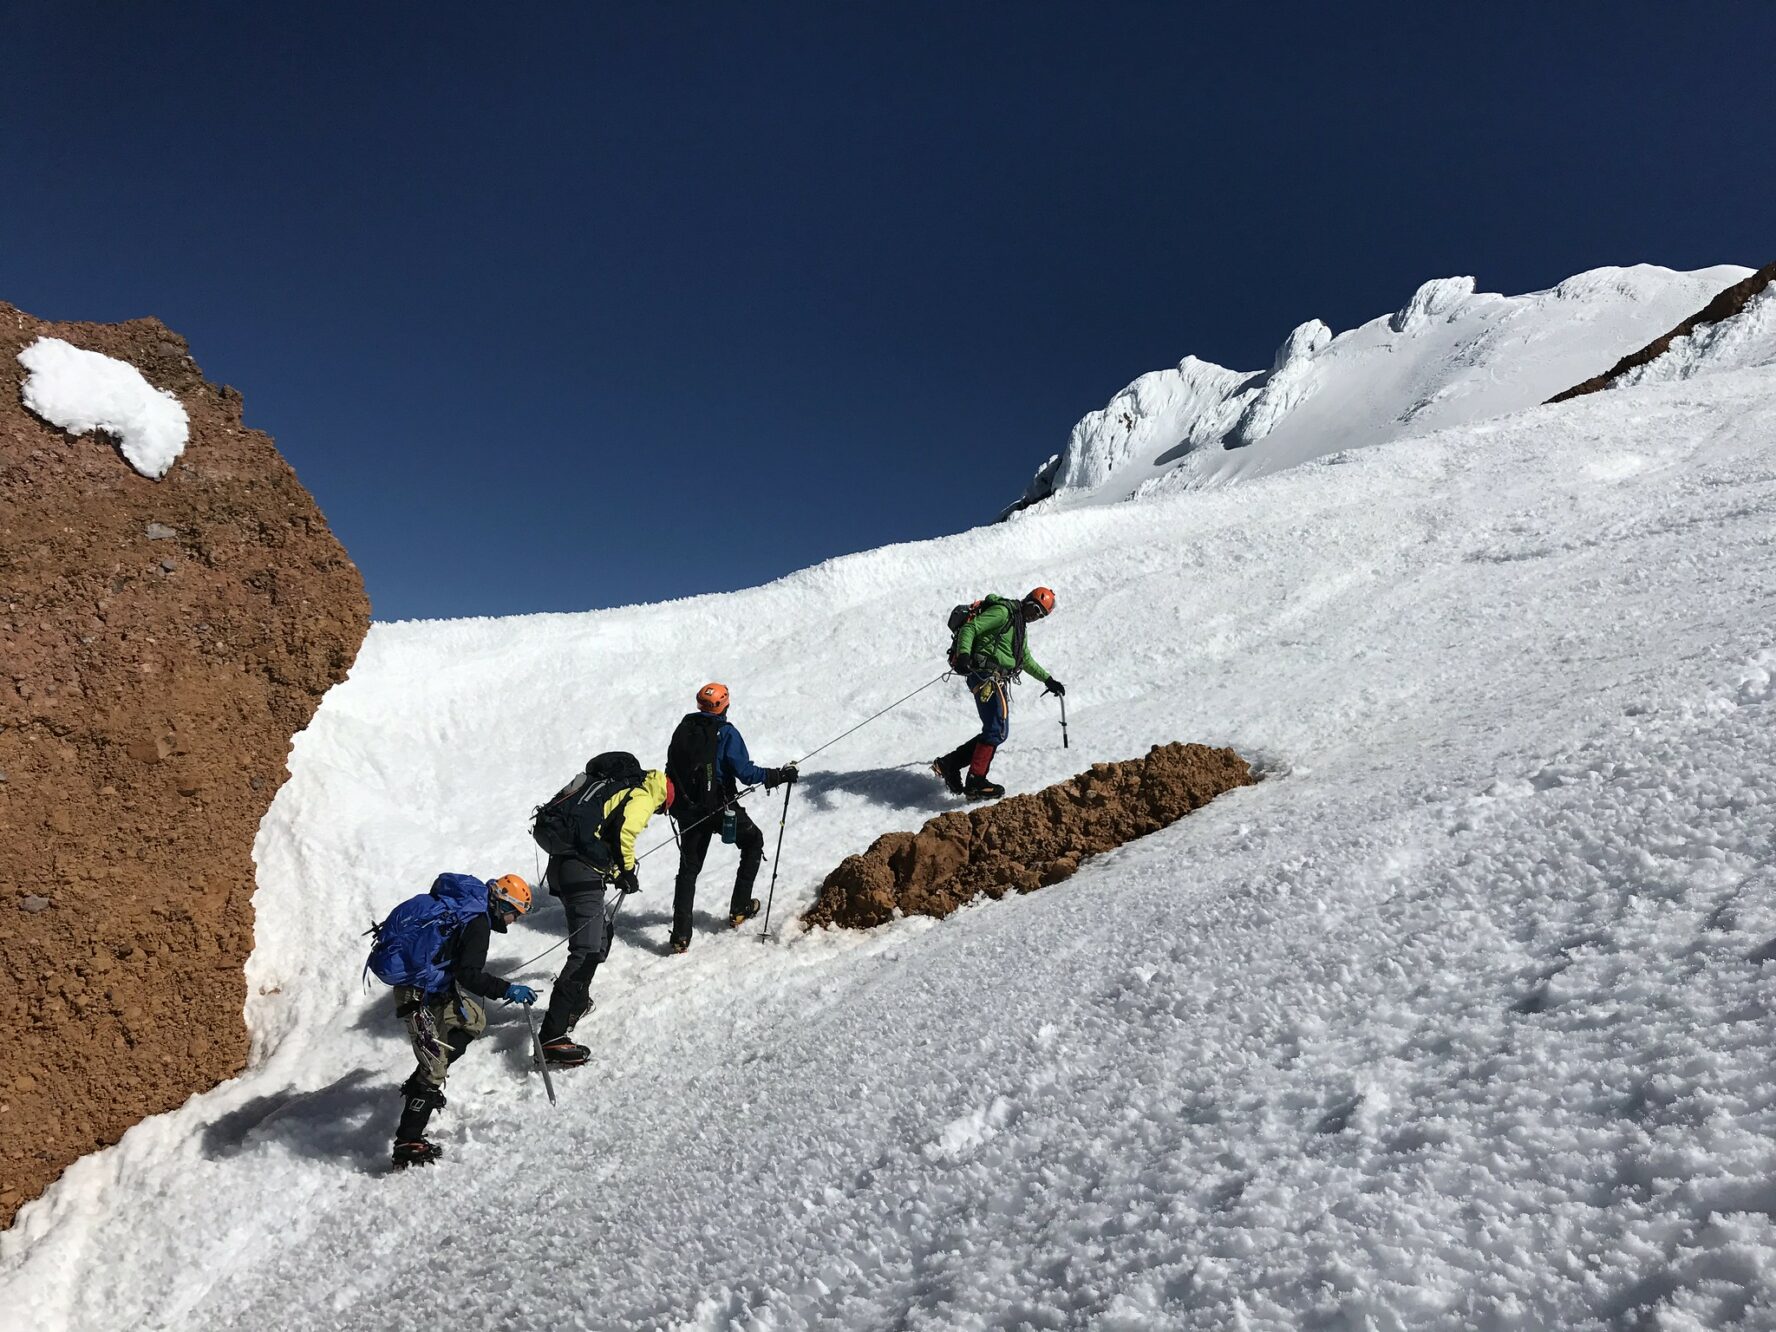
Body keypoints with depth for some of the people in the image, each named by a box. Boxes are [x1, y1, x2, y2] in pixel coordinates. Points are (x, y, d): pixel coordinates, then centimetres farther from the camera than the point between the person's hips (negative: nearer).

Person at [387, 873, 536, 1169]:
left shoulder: (463, 904, 8)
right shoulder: (476, 922, -20)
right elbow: (469, 975, -26)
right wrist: (507, 990, -27)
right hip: (419, 996, -10)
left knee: (474, 1021, 20)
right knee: (435, 1067, -9)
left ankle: (422, 1085, 22)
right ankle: (407, 1145, -5)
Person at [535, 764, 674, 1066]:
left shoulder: (619, 790, 28)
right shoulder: (642, 798, 0)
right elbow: (623, 832, -17)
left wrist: (614, 872, 28)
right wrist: (628, 872, -5)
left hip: (562, 863, 10)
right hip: (583, 873, -10)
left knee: (601, 935, 26)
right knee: (586, 952, -14)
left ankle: (576, 1001, 36)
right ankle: (552, 1036, -20)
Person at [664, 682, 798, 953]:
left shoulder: (683, 729, 5)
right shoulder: (726, 733, -12)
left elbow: (671, 770, 12)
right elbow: (745, 772, -18)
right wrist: (780, 775, -6)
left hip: (687, 810, 5)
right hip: (720, 807, -5)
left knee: (688, 868, 12)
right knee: (753, 842, 21)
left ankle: (680, 935, 4)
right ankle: (740, 908, 21)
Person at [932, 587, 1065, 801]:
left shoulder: (1019, 625, 27)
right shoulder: (1003, 612, -5)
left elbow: (1026, 660, 38)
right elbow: (969, 629, -15)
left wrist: (1048, 680, 37)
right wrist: (963, 655, -31)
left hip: (997, 680, 10)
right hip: (986, 675, -10)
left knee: (998, 732, 6)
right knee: (997, 730, -15)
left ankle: (949, 763, 8)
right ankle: (975, 782, -15)